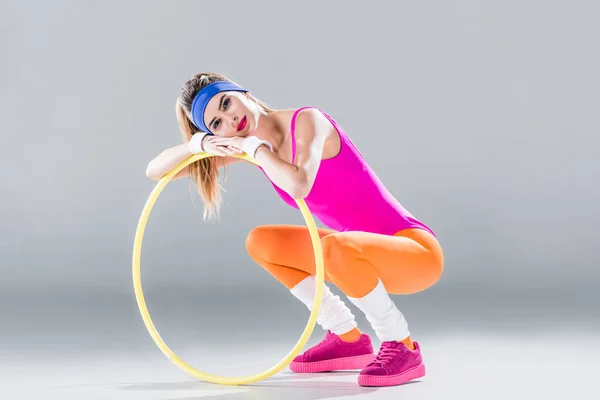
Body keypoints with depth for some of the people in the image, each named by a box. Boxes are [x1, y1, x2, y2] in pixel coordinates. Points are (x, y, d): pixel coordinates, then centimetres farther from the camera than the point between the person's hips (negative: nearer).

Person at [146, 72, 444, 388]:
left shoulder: (307, 120, -16)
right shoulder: (254, 147, 3)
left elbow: (299, 185, -38)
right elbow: (155, 171, 4)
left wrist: (255, 147, -20)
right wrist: (197, 142, -16)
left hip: (416, 250, -8)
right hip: (362, 252, 8)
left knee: (333, 246, -36)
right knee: (261, 243, 6)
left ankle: (402, 346, -13)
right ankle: (349, 339, 10)